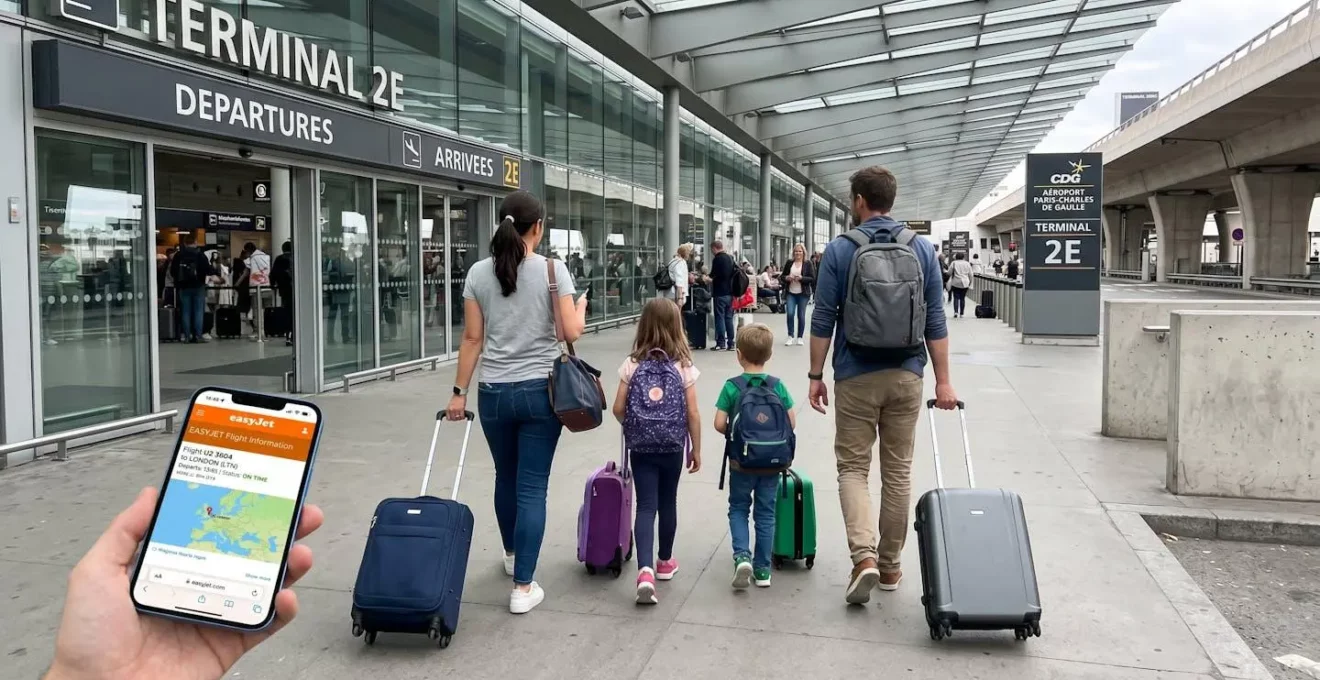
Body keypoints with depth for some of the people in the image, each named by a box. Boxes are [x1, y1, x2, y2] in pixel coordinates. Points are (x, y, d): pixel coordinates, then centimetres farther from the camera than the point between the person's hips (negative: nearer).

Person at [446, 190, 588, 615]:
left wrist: (459, 391, 7)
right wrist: (581, 306, 10)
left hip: (494, 392, 3)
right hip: (539, 390, -3)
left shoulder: (478, 273, 0)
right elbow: (572, 332, -11)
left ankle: (512, 556, 44)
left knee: (506, 478, 23)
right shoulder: (552, 269, -8)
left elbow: (472, 338, 0)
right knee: (532, 488, 1)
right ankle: (523, 588, 1)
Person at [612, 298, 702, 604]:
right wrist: (696, 450, 5)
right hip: (672, 447, 0)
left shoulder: (632, 364, -4)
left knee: (645, 507, 0)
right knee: (667, 504, 17)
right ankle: (664, 562, 33)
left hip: (641, 447, 0)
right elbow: (693, 414, -7)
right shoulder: (684, 366, -7)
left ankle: (645, 570, -17)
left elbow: (618, 409, -4)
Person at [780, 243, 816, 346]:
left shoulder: (808, 263, -3)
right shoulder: (789, 263, 6)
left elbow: (813, 279, -6)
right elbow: (782, 276, 13)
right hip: (791, 293, 2)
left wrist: (801, 278, -20)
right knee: (790, 314, -8)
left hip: (803, 293, -2)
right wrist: (786, 278, -9)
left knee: (801, 315, 5)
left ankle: (800, 337, 16)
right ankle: (790, 336, 3)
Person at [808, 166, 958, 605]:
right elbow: (935, 321, 1)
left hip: (856, 376, -2)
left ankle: (864, 557, -10)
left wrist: (816, 375, 2)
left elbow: (823, 320, -6)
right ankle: (890, 566, 21)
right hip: (905, 375, 3)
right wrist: (943, 380, 5)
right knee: (898, 471, 12)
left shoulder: (839, 250, -5)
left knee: (852, 467, 8)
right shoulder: (923, 249, 2)